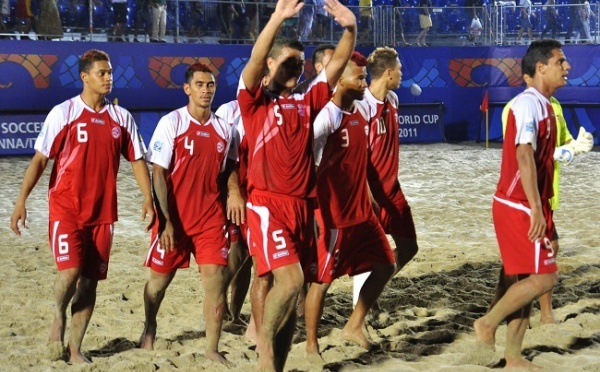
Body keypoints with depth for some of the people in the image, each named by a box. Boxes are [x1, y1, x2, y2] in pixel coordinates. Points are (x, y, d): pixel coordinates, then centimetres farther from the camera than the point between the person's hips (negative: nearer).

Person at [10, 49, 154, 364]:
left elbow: (137, 160, 12)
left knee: (90, 280, 4)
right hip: (66, 208, -4)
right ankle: (59, 317, 13)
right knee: (70, 270, -18)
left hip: (102, 212, 4)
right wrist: (21, 201, -10)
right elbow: (39, 159, -3)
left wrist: (148, 199, 1)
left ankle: (75, 348, 14)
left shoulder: (121, 118, 7)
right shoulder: (63, 113, -4)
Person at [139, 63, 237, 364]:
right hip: (174, 217, -2)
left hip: (211, 217, 3)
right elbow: (158, 174, -10)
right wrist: (166, 221, -15)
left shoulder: (223, 129, 5)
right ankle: (149, 329, 39)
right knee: (160, 278, 11)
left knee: (215, 278, -8)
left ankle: (212, 349, -2)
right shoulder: (171, 123, -8)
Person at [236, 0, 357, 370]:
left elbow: (338, 64, 9)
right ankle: (265, 338, 5)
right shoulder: (255, 101, 1)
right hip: (267, 204, -5)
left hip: (302, 206, 5)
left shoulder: (307, 102, 15)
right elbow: (254, 61, -17)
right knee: (289, 279, -19)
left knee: (273, 282, 9)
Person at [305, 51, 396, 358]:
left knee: (385, 265, 12)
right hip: (333, 215, -8)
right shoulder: (326, 117, -19)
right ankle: (311, 344, 13)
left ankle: (354, 326, 23)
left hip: (361, 210, 8)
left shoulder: (364, 110, 6)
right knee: (321, 279, 1)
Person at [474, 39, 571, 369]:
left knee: (527, 278, 10)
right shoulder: (529, 103, -15)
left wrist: (541, 210, 21)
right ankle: (488, 323, 1)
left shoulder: (543, 106, 15)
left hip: (529, 207, 9)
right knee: (544, 276, -11)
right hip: (518, 207, -9)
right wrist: (535, 209, -27)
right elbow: (524, 156, -23)